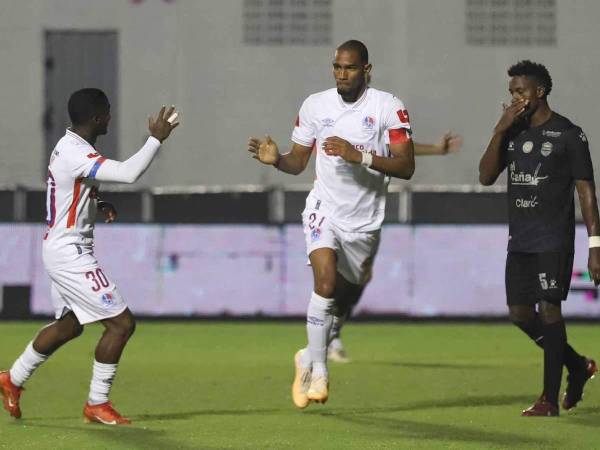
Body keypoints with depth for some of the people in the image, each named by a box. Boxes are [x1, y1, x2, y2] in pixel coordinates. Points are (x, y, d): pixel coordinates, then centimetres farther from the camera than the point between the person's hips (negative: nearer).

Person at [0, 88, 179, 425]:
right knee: (122, 323, -9)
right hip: (71, 254, -11)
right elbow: (129, 173, -35)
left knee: (69, 325, 25)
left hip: (61, 250, 11)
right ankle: (97, 404, -2)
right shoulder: (77, 155, -23)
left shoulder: (69, 148, 11)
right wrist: (157, 139, -25)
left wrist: (98, 206, 7)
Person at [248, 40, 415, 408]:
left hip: (365, 221, 1)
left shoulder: (388, 107, -7)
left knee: (344, 298, 11)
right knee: (326, 279, -25)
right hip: (325, 210, -1)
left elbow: (406, 167, -13)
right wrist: (276, 159, -13)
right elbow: (298, 163, 9)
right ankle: (318, 371, -17)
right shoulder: (315, 105, 1)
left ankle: (309, 358, 37)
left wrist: (360, 156, -26)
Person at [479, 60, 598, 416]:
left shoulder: (568, 134, -6)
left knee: (548, 309, -11)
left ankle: (550, 400, -7)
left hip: (554, 240, -7)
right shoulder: (513, 133, 12)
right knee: (520, 314, 7)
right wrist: (500, 131, -7)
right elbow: (486, 176, 5)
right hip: (520, 240, 7)